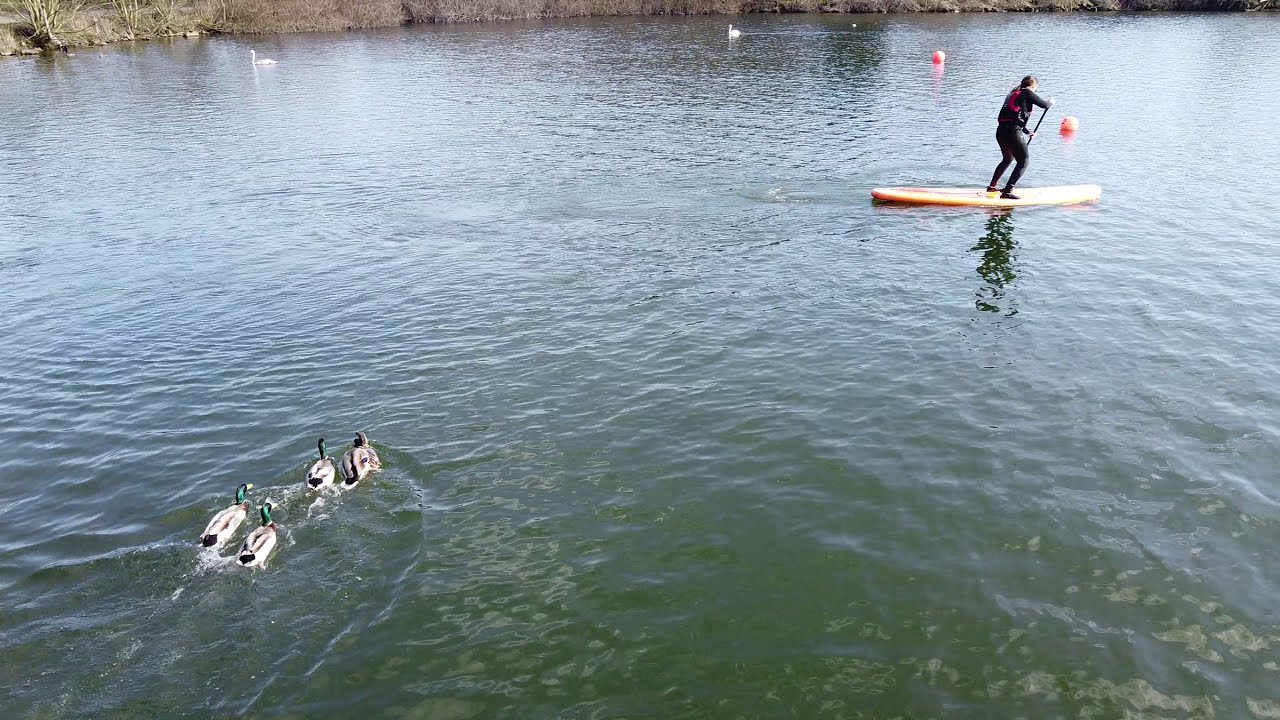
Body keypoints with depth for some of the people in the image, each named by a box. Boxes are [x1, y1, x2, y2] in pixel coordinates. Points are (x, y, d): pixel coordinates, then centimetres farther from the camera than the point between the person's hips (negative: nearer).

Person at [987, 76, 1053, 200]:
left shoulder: (1013, 94, 25)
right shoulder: (1027, 93, -1)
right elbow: (1044, 105, -4)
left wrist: (1027, 132, 39)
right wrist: (1050, 101, 20)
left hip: (1000, 131, 9)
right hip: (1012, 132, -9)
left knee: (1008, 159, 29)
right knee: (1023, 161, -5)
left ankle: (992, 187, 36)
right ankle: (1007, 192, -14)